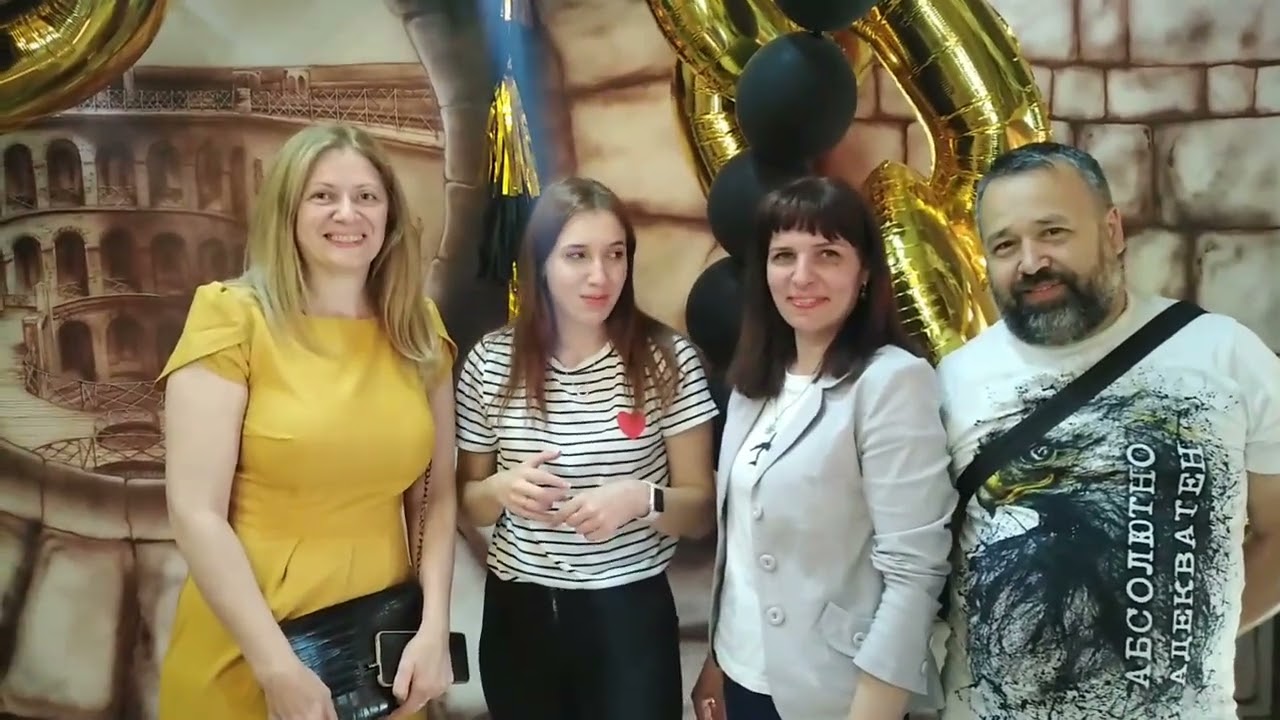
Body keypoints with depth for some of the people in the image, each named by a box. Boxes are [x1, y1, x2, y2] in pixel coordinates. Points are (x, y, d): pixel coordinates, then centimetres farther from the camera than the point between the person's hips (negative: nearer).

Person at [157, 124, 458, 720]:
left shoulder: (418, 330, 3)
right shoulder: (232, 317, -10)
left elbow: (436, 494, 5)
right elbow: (195, 514, -14)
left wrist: (434, 627, -7)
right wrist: (280, 670, -16)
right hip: (246, 656, -4)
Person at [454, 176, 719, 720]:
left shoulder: (668, 359, -9)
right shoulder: (490, 361, -3)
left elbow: (700, 511, -3)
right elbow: (467, 504, 7)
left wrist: (641, 498, -23)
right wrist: (501, 489, -14)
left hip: (629, 614, -2)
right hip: (518, 612, 3)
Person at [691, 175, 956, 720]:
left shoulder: (894, 380, -17)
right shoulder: (755, 383, 4)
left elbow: (913, 571, -20)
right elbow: (736, 538, 9)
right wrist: (715, 660, 12)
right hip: (745, 676, 6)